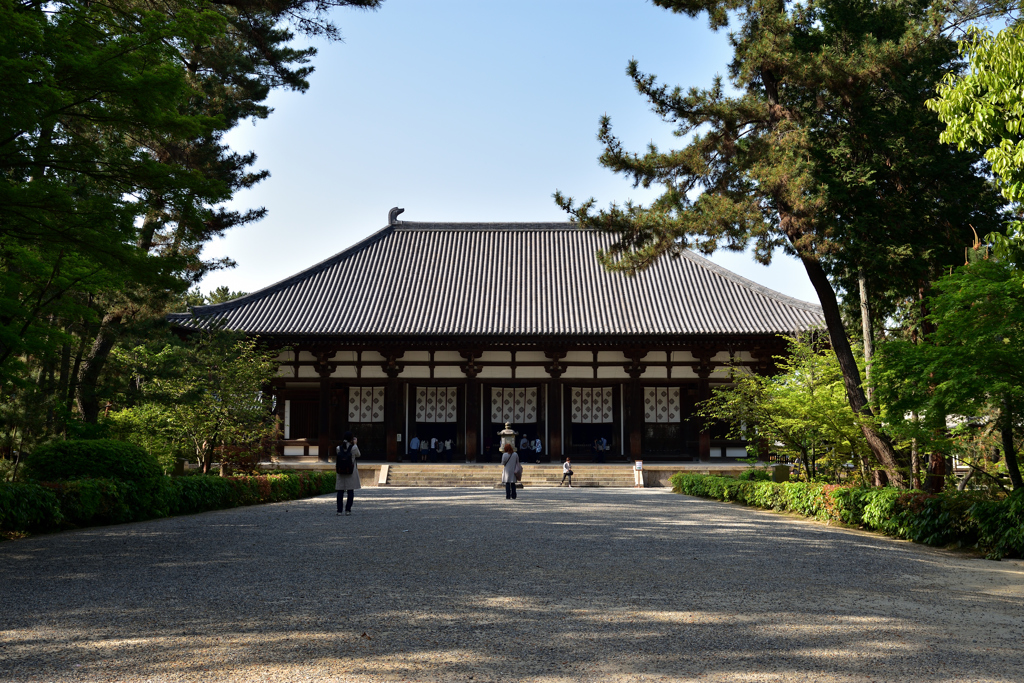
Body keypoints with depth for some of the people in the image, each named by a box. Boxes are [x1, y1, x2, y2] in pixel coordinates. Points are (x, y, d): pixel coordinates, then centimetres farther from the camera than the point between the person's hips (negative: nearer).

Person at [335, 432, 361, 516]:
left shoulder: (338, 448, -3)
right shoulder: (354, 447, -10)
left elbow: (336, 460, 7)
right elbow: (358, 455, 8)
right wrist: (355, 444, 13)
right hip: (351, 471, -2)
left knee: (340, 491, 6)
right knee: (351, 490, 7)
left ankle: (339, 510, 4)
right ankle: (348, 509, 4)